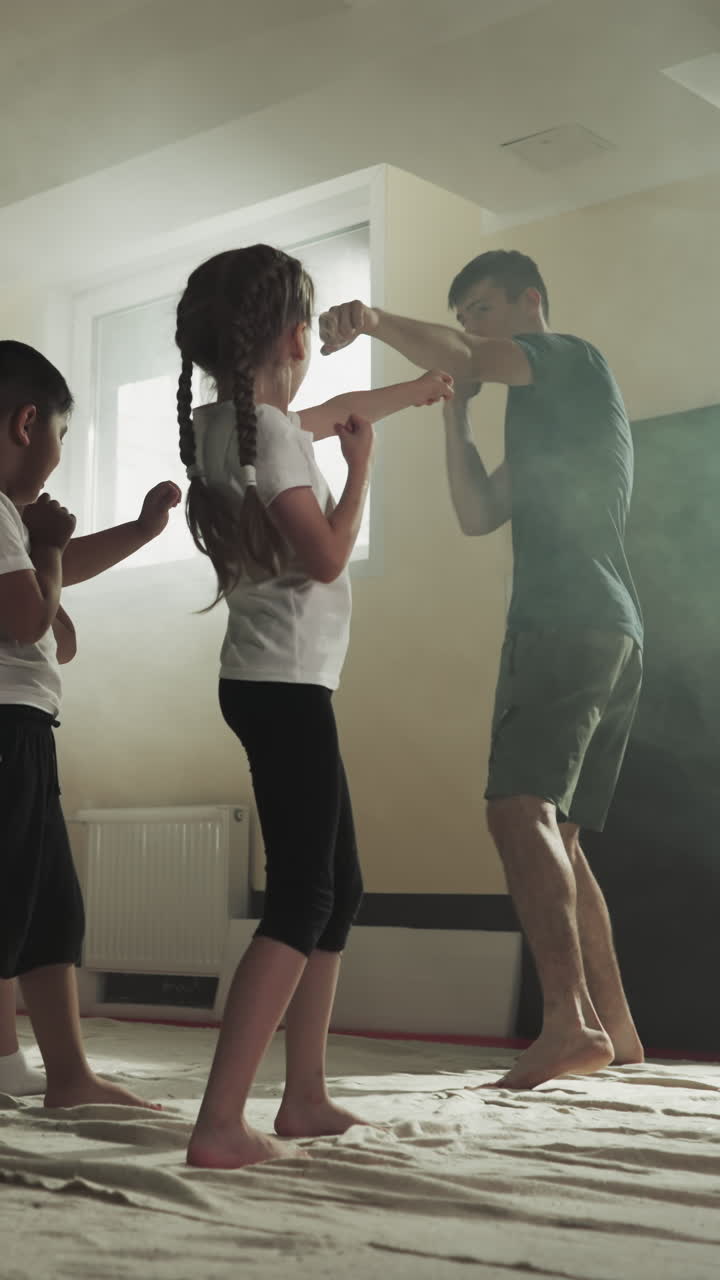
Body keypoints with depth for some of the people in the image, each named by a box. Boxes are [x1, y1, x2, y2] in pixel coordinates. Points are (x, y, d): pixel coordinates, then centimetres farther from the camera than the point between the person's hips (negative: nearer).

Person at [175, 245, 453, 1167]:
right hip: (285, 685, -10)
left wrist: (418, 389, 47)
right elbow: (328, 556, -15)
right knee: (302, 899, -11)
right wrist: (360, 460, -2)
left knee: (338, 888, 15)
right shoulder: (269, 431, -14)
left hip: (270, 683, 10)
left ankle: (305, 1099, 21)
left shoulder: (226, 423, 13)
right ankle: (219, 1125, -15)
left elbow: (331, 413, 33)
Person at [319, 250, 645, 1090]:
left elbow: (463, 357, -17)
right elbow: (478, 514, 24)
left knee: (520, 807, -23)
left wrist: (374, 320, -32)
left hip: (570, 621, -10)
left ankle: (567, 1021, -33)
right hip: (610, 633, 10)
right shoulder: (544, 415, 31)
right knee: (556, 831, 10)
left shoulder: (572, 359, 5)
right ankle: (614, 1032, 13)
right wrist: (454, 415, 16)